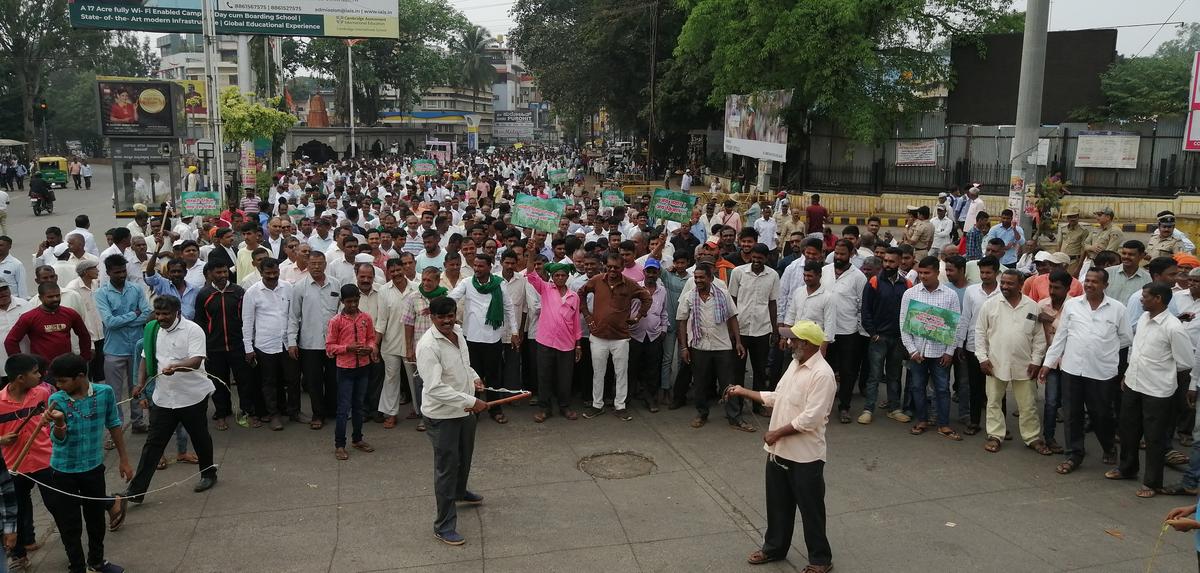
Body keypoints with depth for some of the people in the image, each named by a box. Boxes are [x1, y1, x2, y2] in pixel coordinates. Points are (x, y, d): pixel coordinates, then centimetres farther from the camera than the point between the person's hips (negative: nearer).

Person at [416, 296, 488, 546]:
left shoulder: (458, 332, 0)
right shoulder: (428, 346, -27)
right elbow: (435, 388, -32)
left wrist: (474, 377, 3)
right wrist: (471, 401, -33)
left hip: (465, 410, 8)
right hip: (442, 416, -8)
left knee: (465, 456, 28)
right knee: (446, 466, -1)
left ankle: (459, 492, 55)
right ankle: (444, 526, 11)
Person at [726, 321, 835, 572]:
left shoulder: (822, 374, -22)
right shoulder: (795, 365, 8)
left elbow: (810, 418, -25)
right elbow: (777, 398, 17)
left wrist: (777, 433, -19)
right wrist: (744, 392, 14)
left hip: (805, 456, -8)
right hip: (779, 450, 8)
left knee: (810, 509, 7)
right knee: (778, 504, 20)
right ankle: (774, 547, 38)